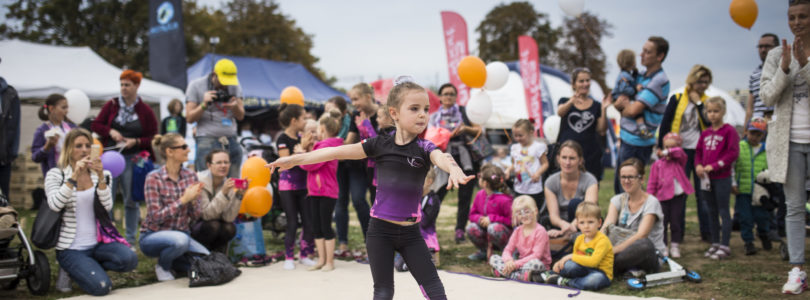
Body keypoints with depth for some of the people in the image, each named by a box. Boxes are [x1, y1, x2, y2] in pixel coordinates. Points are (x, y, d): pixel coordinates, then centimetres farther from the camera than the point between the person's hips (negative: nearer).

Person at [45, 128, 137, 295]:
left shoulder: (101, 174, 9)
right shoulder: (56, 175, 1)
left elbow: (107, 206, -7)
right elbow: (54, 205, -18)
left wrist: (101, 177, -20)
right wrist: (74, 176, -24)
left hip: (98, 243, 4)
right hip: (72, 248, -4)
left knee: (129, 259, -27)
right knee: (101, 287, -24)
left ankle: (88, 267, 1)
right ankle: (70, 269, 7)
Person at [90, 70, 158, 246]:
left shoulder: (145, 111, 3)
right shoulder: (111, 105, 7)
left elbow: (153, 137, 2)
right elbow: (95, 125, 10)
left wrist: (136, 142, -14)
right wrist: (110, 131, -8)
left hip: (132, 159, -1)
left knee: (131, 199, 5)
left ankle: (130, 239, 15)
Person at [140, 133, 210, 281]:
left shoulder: (191, 176, 2)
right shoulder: (154, 178, -13)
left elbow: (196, 216, 2)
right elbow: (156, 216, -19)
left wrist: (194, 199, -18)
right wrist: (184, 199, -23)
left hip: (182, 234, 5)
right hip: (153, 236, -5)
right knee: (180, 239, -38)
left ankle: (175, 263, 12)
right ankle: (162, 265, -5)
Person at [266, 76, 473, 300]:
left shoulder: (424, 148, -7)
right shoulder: (380, 145, -4)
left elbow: (441, 158, -30)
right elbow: (338, 152, 0)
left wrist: (454, 169, -56)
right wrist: (295, 160, 1)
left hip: (410, 231, 0)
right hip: (380, 229, 0)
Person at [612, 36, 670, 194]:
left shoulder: (660, 81, -17)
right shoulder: (641, 75, 11)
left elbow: (634, 110, -22)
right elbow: (617, 103, 16)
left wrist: (624, 107, 0)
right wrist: (625, 103, -8)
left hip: (638, 143, -9)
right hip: (626, 138, 9)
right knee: (618, 185, 17)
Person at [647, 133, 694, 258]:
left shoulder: (679, 160, 5)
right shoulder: (658, 164, 3)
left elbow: (679, 152, -19)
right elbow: (652, 182, 2)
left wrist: (667, 153, -18)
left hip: (679, 196, 0)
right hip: (663, 196, 0)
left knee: (676, 222, 7)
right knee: (663, 222, 4)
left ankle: (675, 247, 18)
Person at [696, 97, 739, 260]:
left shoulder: (729, 131, -7)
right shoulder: (705, 133, 11)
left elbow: (733, 153, -13)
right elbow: (698, 152, 17)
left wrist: (714, 166, -17)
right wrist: (698, 165, -4)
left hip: (722, 177, -6)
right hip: (706, 177, 6)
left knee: (723, 211, -2)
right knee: (712, 212, 12)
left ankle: (724, 246, 2)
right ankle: (715, 243, 21)